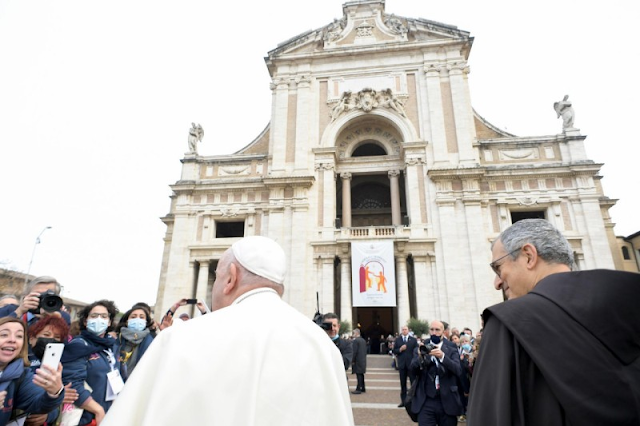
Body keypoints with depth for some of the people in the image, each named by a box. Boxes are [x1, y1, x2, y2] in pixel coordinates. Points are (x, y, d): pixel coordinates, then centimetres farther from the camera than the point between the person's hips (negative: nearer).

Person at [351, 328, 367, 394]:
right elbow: (365, 351, 16)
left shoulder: (355, 340, -14)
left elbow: (354, 351, -17)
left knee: (359, 375, -5)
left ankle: (358, 389, -3)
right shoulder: (363, 340, 12)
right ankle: (363, 388, 22)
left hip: (358, 361, -9)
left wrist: (353, 361, -11)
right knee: (361, 374, 15)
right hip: (363, 361, 9)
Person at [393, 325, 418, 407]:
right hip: (402, 364, 2)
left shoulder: (413, 340, 2)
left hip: (411, 364, -1)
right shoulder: (397, 340, 4)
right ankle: (403, 401, 18)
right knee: (403, 383, 9)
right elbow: (394, 351, 2)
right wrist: (400, 349, -16)